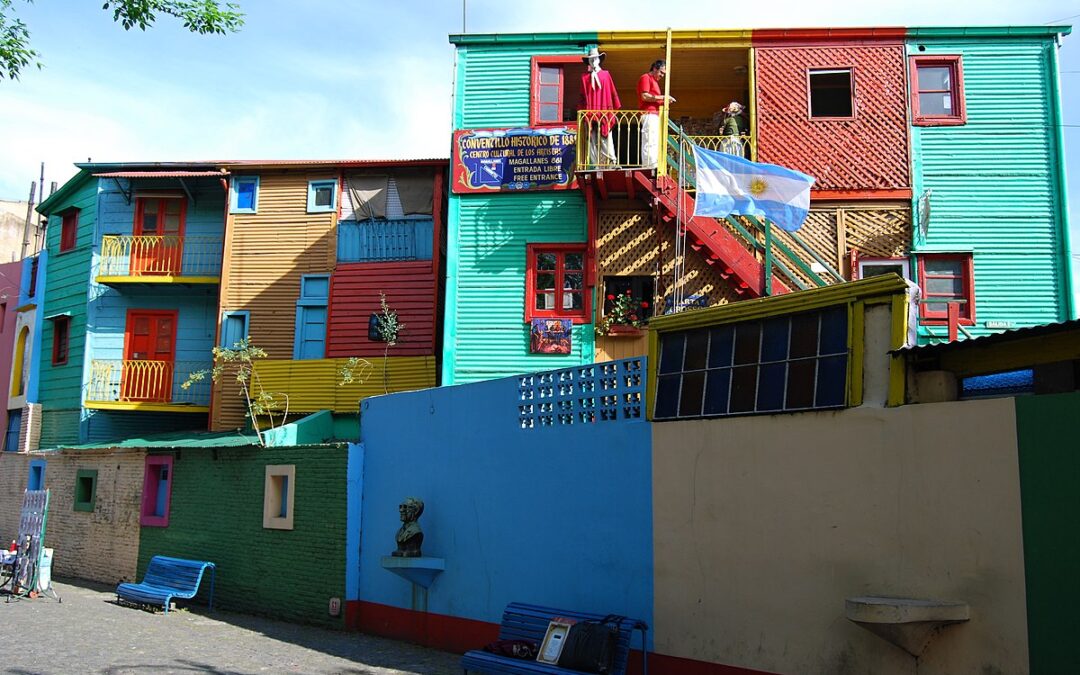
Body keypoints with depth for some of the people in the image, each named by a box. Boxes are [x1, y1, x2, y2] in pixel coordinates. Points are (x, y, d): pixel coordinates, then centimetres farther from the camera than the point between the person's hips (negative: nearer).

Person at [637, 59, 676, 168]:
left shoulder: (655, 81, 28)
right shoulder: (645, 78, 0)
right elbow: (644, 96, -13)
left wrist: (665, 102, 11)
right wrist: (662, 97, -11)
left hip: (655, 116, 10)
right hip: (649, 114, -10)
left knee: (656, 143, 2)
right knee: (650, 143, -15)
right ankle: (650, 167, -20)